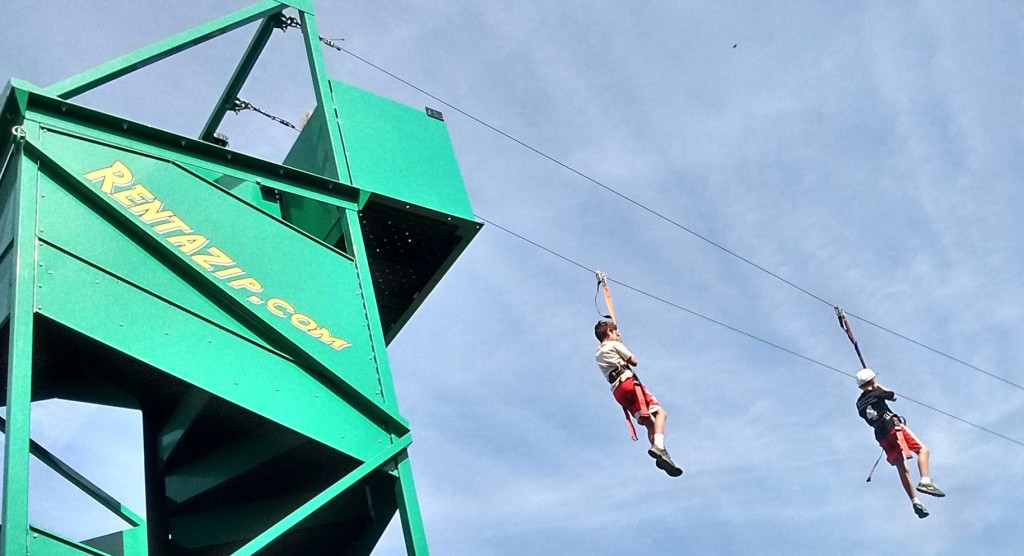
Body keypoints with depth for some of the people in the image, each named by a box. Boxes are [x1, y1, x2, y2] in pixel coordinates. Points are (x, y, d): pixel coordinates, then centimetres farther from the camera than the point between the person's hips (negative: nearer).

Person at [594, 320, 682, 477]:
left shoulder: (598, 355, 26)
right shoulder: (615, 345, 6)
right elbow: (634, 361, 11)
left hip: (617, 391, 7)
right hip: (628, 382, -7)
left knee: (649, 423, 3)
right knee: (660, 412, -13)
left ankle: (661, 457, -16)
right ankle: (658, 446, -39)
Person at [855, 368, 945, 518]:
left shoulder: (859, 404, 15)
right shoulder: (876, 393, -1)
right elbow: (894, 397, 18)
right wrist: (880, 387, 32)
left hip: (881, 437, 6)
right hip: (893, 427, -6)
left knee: (902, 469, 9)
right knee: (923, 450, -5)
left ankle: (915, 501, 2)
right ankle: (925, 481, -28)